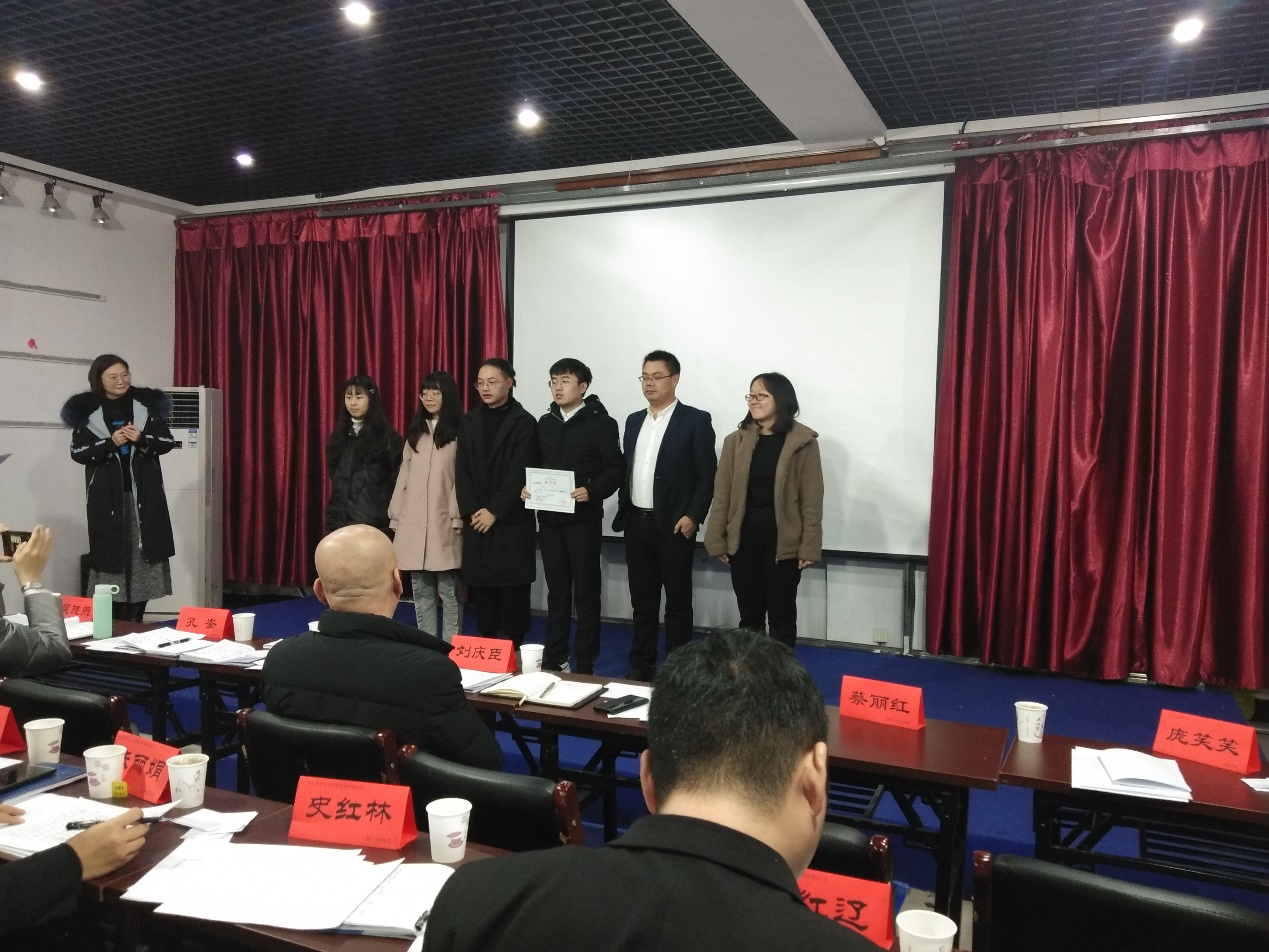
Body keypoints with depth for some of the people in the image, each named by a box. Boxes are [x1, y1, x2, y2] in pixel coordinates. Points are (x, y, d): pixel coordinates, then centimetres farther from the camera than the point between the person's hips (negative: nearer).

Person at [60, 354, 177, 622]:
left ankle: (135, 624, 11)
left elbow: (168, 442, 4)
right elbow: (77, 451, -2)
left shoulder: (147, 404, 5)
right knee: (111, 550, -3)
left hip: (144, 492, 1)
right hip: (107, 495, -1)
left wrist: (142, 439, -14)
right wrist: (111, 443, -16)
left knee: (143, 549, 2)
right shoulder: (86, 411, 3)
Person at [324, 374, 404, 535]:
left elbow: (398, 480, -2)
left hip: (374, 522, -4)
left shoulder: (387, 437, -2)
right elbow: (334, 478, 18)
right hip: (341, 521, 5)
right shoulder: (339, 436, 13)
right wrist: (333, 516, 12)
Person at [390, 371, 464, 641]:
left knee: (449, 591, -2)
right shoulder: (415, 433, 17)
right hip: (413, 523, 6)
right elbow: (404, 477, 15)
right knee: (420, 590, 11)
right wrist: (396, 516, 10)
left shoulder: (459, 433, -2)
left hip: (444, 523, -6)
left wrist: (458, 517, -16)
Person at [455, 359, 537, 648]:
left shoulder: (524, 422, -3)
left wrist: (494, 511, -13)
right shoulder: (470, 421, 11)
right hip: (476, 519, 4)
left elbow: (519, 473, -10)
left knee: (512, 588, -2)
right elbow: (462, 470, 6)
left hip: (511, 519, -4)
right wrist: (472, 511, -6)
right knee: (479, 585, 5)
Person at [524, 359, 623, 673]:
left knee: (585, 593, 3)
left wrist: (592, 491, -22)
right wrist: (527, 487, -3)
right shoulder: (545, 423, 12)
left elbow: (616, 469, -8)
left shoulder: (600, 423, -4)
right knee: (556, 591, 12)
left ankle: (585, 666, 11)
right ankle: (554, 660, 20)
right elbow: (535, 465, 16)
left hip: (583, 518, -5)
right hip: (549, 518, 5)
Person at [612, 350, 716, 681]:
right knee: (642, 601, 12)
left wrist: (693, 517, -14)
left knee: (677, 603, 3)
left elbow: (707, 475, -8)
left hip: (674, 524, -5)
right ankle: (641, 666, 22)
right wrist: (623, 511, 8)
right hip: (637, 523, 6)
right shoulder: (634, 421, 13)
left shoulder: (695, 420, -5)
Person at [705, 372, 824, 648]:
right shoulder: (735, 441, 4)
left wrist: (809, 546, -9)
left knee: (782, 616, 7)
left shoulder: (803, 443, -4)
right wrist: (717, 540, -1)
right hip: (743, 539, 3)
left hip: (783, 541, -3)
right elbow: (722, 494, 3)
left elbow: (812, 499, -5)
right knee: (749, 615, 11)